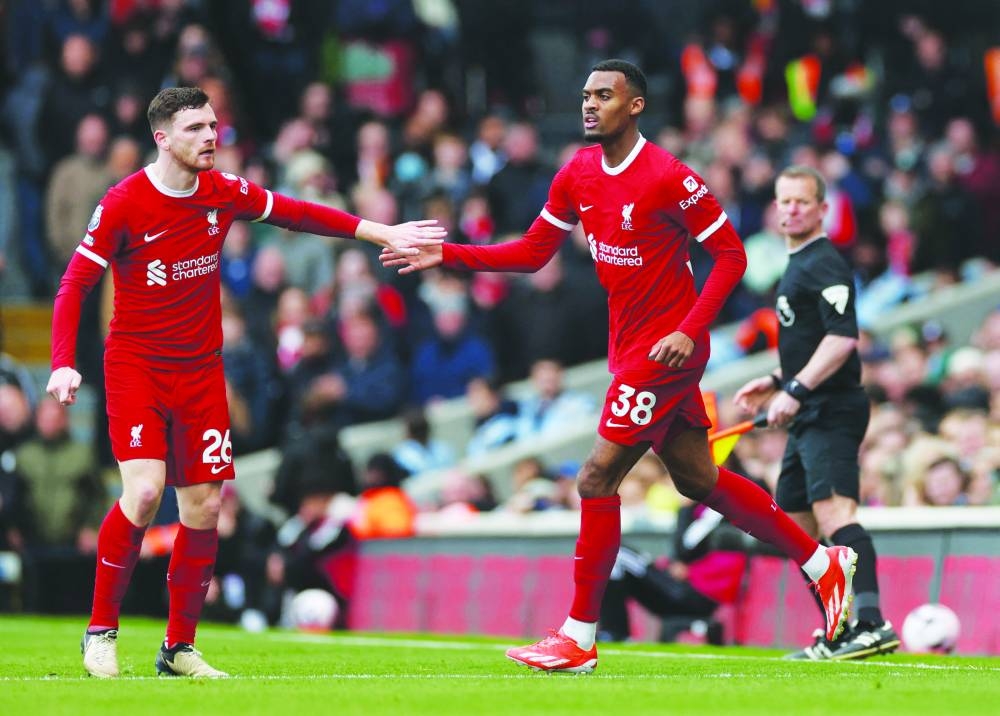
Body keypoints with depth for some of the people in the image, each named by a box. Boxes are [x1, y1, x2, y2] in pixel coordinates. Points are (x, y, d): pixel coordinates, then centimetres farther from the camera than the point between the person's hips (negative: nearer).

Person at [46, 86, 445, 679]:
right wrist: (64, 363, -22)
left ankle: (180, 648, 14)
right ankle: (101, 632, -5)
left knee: (204, 507, 1)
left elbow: (294, 212, 14)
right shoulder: (124, 203, -13)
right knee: (144, 491, -21)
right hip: (136, 367, -5)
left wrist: (381, 232, 10)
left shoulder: (224, 193, 1)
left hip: (201, 371, 5)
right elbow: (75, 283, -10)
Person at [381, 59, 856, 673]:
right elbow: (532, 253, 11)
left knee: (597, 478, -10)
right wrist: (447, 255, 1)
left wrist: (689, 330, -22)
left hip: (665, 351, -8)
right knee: (698, 479, 15)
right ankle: (824, 563, 27)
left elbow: (731, 255, -13)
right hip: (629, 348, 8)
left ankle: (580, 638, -3)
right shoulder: (578, 174, 5)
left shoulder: (669, 178, -17)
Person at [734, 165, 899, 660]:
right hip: (810, 418, 11)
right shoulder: (797, 265, 21)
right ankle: (840, 636, 17)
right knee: (796, 525, 13)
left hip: (831, 412, -11)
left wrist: (796, 389, -26)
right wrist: (775, 382, 23)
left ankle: (872, 626, -37)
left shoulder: (824, 264, -11)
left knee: (834, 513, -24)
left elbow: (843, 338, -22)